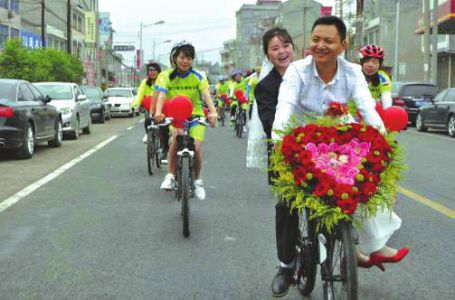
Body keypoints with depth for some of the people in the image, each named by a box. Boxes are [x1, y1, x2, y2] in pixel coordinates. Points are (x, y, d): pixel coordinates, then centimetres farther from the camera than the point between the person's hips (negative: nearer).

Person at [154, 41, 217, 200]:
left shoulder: (198, 76, -9)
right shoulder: (166, 75, -8)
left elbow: (206, 95, -24)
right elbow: (161, 95, -23)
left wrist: (213, 112, -43)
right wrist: (158, 112, -43)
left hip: (195, 115, 0)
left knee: (196, 147, -14)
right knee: (176, 136, -31)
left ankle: (197, 181, 14)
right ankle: (170, 176, -20)